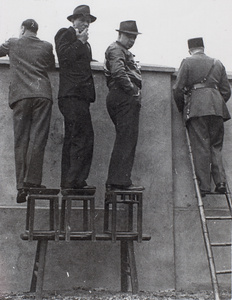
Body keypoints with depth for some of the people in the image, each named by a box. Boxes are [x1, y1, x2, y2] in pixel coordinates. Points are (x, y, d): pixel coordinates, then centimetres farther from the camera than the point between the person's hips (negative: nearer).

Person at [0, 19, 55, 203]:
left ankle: (22, 186, -1)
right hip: (42, 95, 0)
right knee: (37, 140, -4)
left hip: (20, 96, 0)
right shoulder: (46, 47, 13)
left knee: (21, 141, 2)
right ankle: (32, 182, -11)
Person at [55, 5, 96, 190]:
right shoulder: (65, 34, 3)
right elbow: (65, 56, -13)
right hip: (73, 94, -10)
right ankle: (76, 180, -14)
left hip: (80, 95, 10)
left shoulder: (84, 43, 27)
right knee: (84, 137, -16)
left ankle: (68, 182, 11)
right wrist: (80, 41, -7)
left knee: (72, 139, 8)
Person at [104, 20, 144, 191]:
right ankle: (121, 180, -12)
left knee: (125, 140, 10)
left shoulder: (124, 52, 28)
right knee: (127, 140, -12)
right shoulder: (116, 49, -5)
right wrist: (133, 90, -18)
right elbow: (118, 72, -21)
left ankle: (114, 181, 12)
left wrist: (134, 91, 13)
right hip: (125, 98, -11)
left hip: (126, 98, 11)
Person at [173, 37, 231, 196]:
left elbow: (178, 88, 2)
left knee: (200, 147, -3)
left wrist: (181, 107, 15)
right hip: (217, 107, 3)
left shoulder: (187, 62, 7)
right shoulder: (217, 63, 18)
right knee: (216, 146, 10)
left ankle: (204, 186, -5)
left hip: (196, 108, -3)